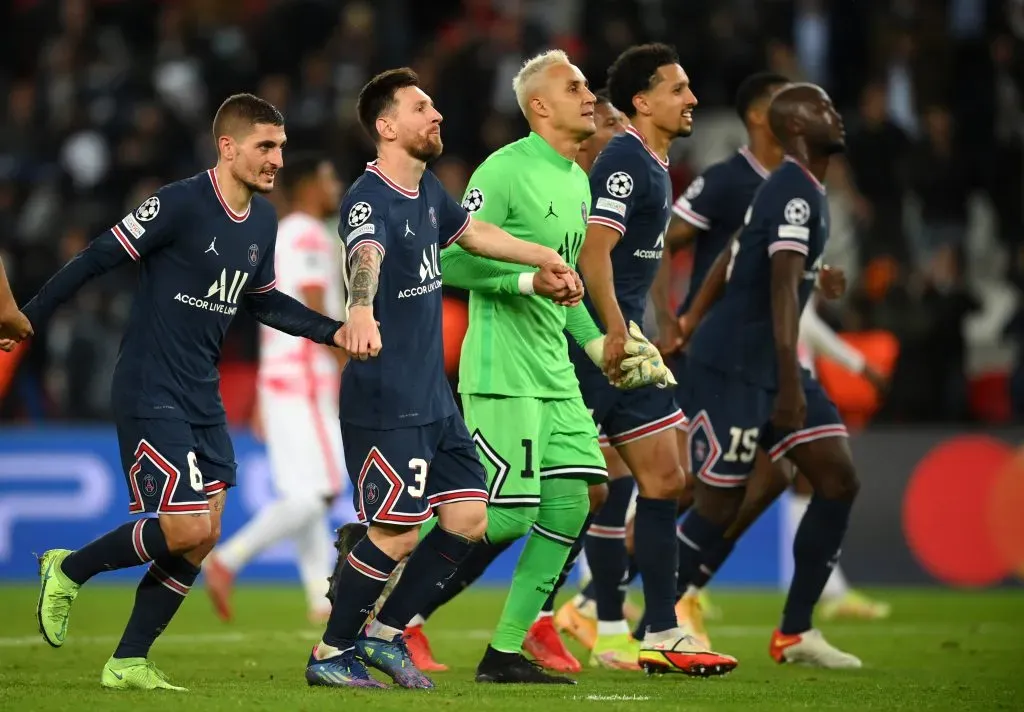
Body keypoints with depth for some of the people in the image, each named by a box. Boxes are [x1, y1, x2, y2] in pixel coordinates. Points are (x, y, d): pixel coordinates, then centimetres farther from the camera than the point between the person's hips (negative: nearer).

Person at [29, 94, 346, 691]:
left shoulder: (263, 221, 7)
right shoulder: (180, 204, -17)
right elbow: (98, 259, -13)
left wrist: (332, 331, 13)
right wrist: (27, 319, -12)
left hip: (204, 398, 8)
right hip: (150, 394, -8)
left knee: (202, 538, 4)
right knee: (187, 529, -14)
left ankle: (129, 663, 13)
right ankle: (68, 571, 8)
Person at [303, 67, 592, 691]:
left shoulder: (427, 190, 11)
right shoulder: (369, 199, -18)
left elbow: (471, 232, 33)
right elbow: (366, 257, -40)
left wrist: (545, 259, 37)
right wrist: (362, 312, -60)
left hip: (434, 399, 9)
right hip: (385, 403, -9)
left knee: (468, 517, 6)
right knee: (396, 537, -7)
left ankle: (385, 634, 17)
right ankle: (331, 655, 8)